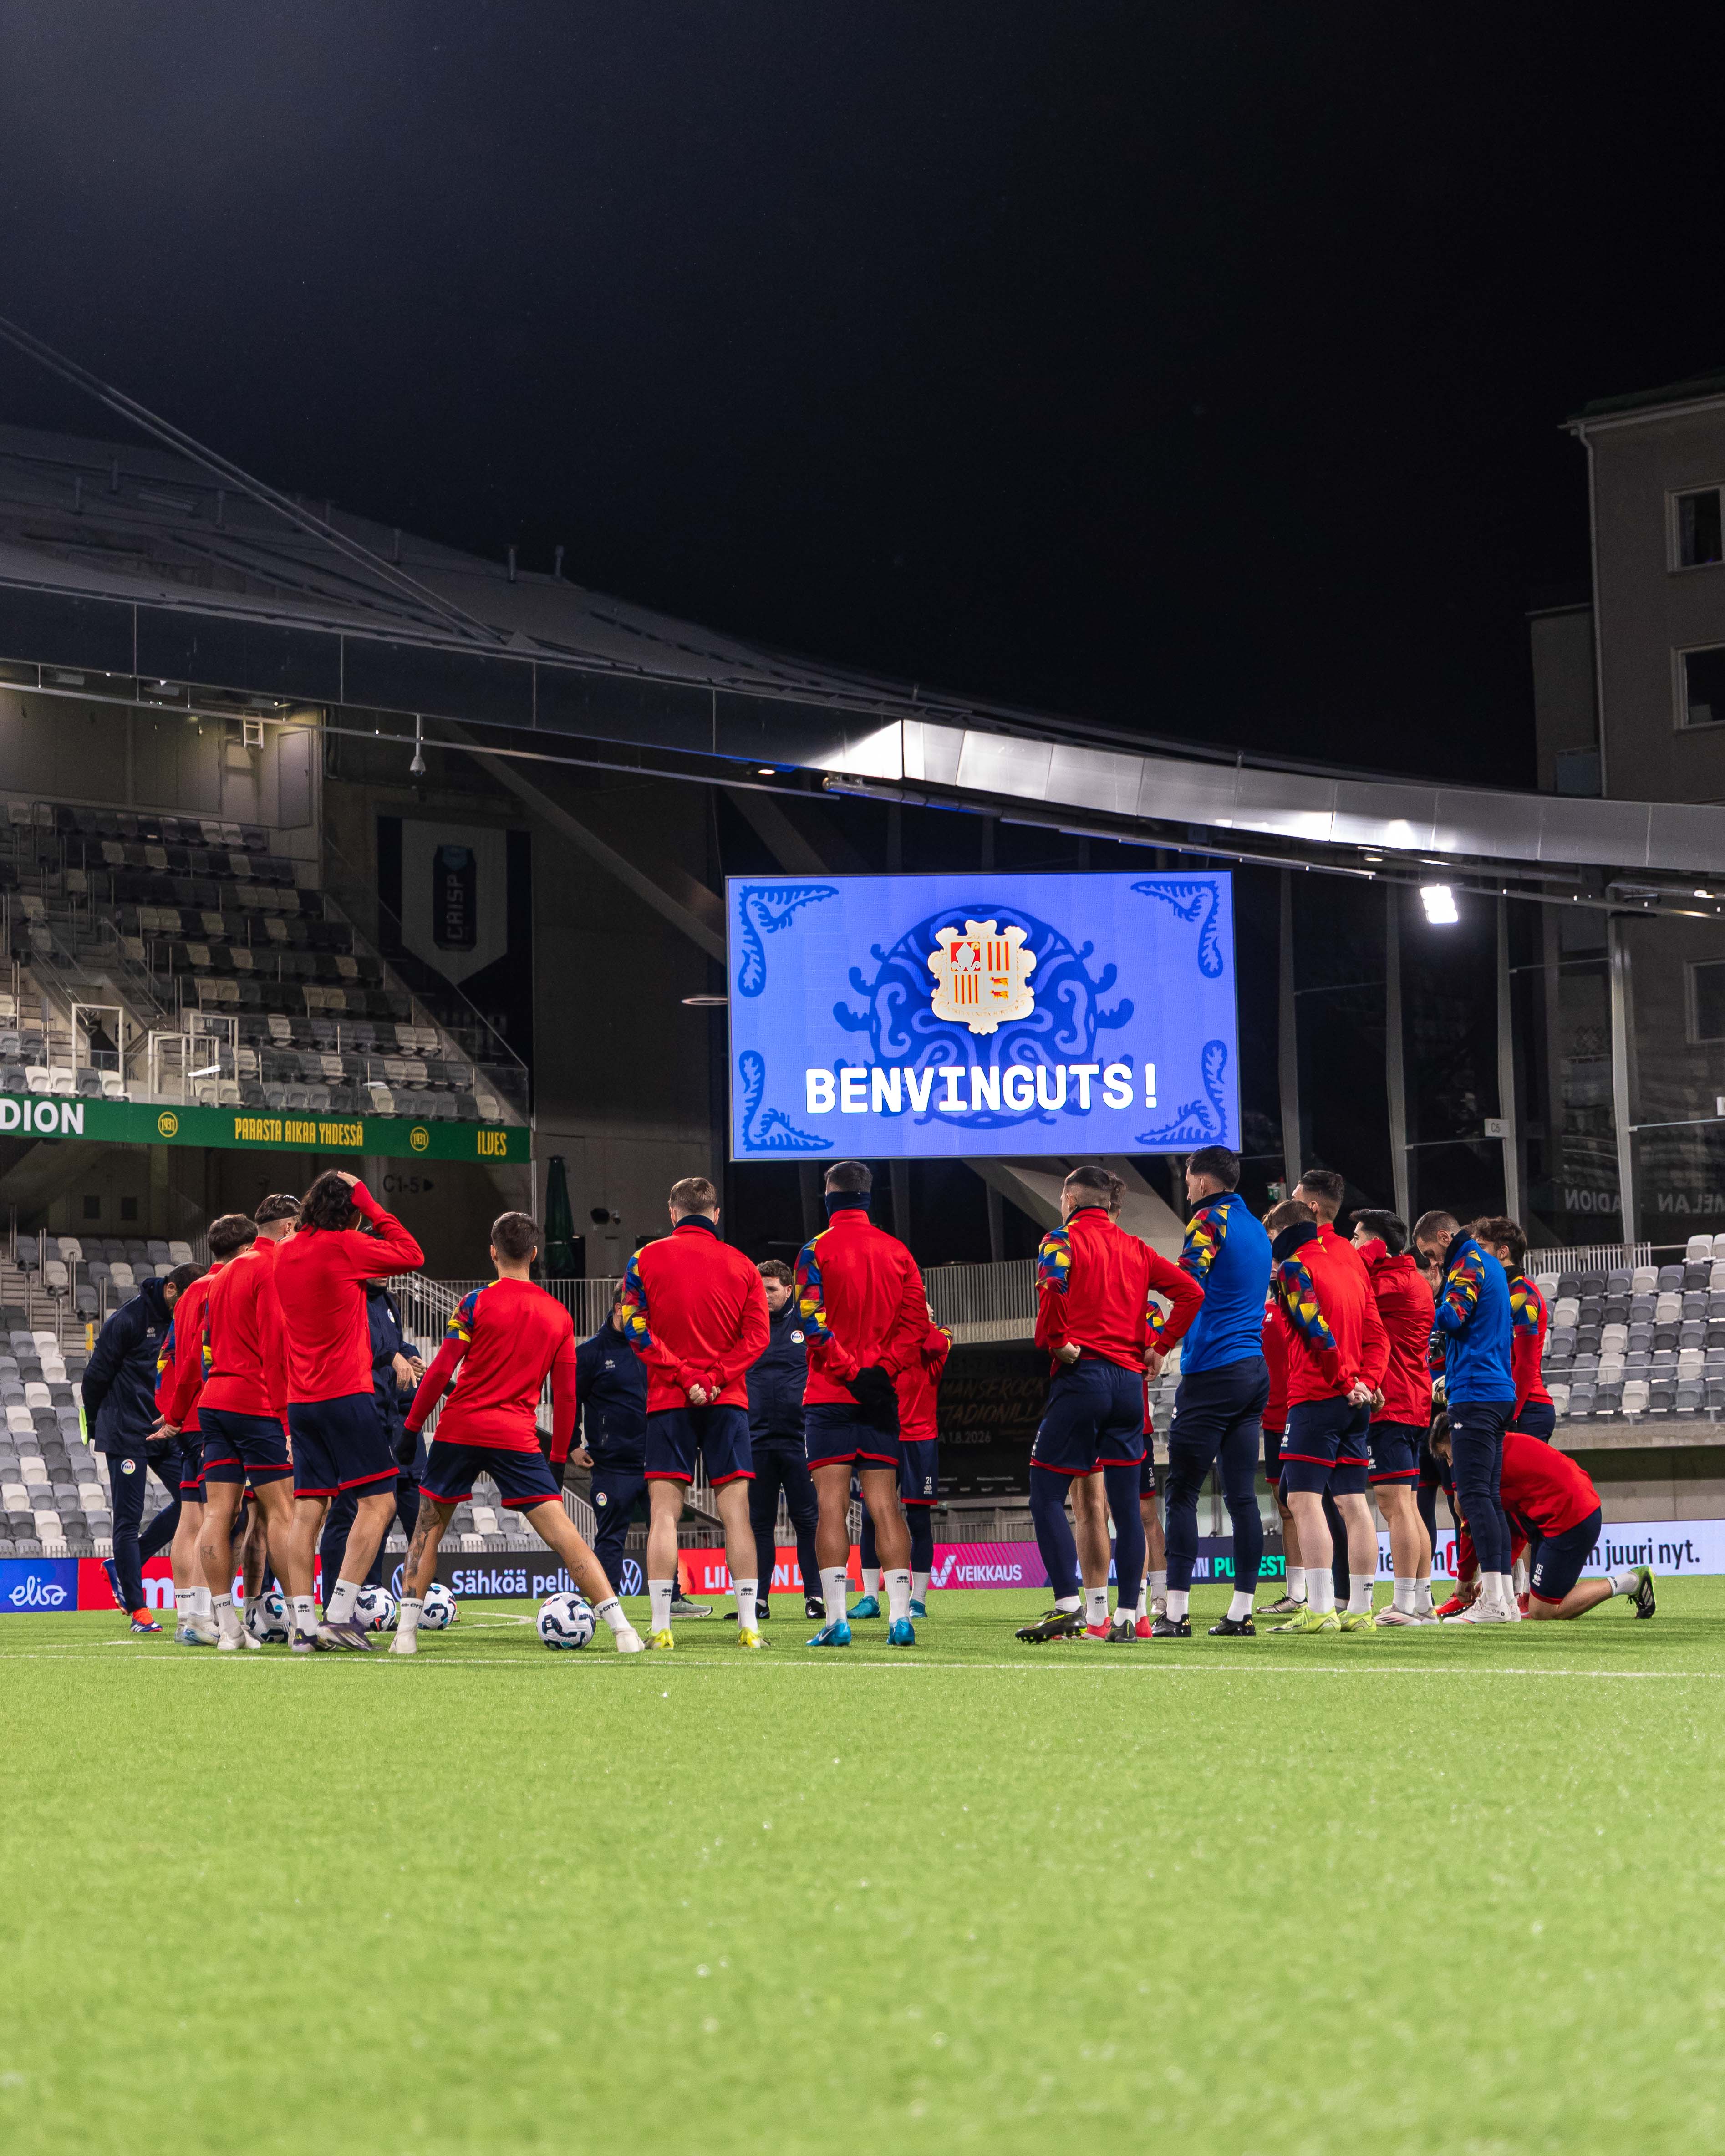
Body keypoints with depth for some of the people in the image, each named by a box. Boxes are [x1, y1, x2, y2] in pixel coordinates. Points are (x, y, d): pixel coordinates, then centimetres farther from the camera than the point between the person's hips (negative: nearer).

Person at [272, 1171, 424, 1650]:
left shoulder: (285, 1254, 11)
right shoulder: (343, 1247, -10)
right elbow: (412, 1255, 1)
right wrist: (368, 1202, 4)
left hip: (300, 1400, 7)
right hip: (346, 1395, -7)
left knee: (308, 1511, 7)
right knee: (378, 1502, -3)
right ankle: (340, 1615, -12)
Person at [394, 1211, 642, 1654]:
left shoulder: (476, 1302, -1)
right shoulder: (559, 1315, 8)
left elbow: (441, 1371, -5)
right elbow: (566, 1396, 9)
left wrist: (412, 1426, 6)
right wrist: (558, 1459, 18)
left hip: (459, 1432, -1)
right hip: (519, 1439, 1)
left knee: (429, 1526, 15)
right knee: (561, 1533, -2)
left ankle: (406, 1633, 10)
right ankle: (622, 1629, -11)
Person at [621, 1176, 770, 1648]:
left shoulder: (646, 1259, 4)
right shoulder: (741, 1265, 8)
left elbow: (637, 1329, -5)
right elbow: (756, 1335, -2)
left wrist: (684, 1376, -8)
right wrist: (716, 1377, -8)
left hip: (668, 1400, -1)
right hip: (728, 1401, 1)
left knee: (664, 1513, -1)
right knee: (735, 1510, 0)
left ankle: (661, 1627, -6)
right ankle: (748, 1624, -4)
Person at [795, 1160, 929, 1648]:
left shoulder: (817, 1251, -5)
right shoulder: (897, 1251, 8)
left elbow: (814, 1323, -14)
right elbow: (916, 1321, 2)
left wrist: (851, 1370, -11)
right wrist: (882, 1368, -3)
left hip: (829, 1395, -3)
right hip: (882, 1397, 4)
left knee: (832, 1504, -3)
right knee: (885, 1505, 5)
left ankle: (836, 1619, -8)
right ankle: (900, 1617, -1)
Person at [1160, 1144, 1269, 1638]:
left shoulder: (1210, 1220, -6)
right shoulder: (1257, 1230, 19)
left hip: (1212, 1371, -8)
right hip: (1255, 1371, 8)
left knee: (1183, 1492, -6)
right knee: (1242, 1494, 6)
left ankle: (1176, 1612, -10)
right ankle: (1241, 1612, 4)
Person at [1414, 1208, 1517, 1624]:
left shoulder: (1469, 1265, -7)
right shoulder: (1490, 1266, 23)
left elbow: (1452, 1317, -21)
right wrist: (1450, 1380, 22)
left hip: (1475, 1394, -10)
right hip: (1499, 1393, 10)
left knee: (1474, 1493, -11)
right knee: (1490, 1495, 10)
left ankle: (1493, 1601, -16)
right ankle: (1506, 1599, 9)